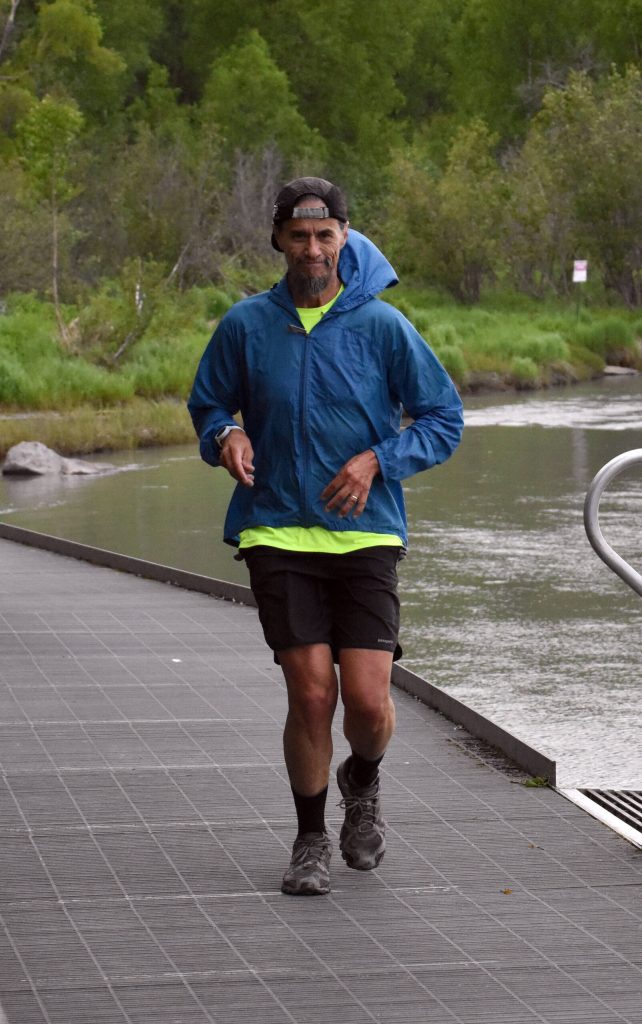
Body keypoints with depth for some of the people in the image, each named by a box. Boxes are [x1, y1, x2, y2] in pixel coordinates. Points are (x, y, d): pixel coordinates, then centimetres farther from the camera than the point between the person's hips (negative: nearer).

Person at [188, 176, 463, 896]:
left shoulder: (383, 326, -1)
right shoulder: (246, 325, 2)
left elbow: (444, 419, 6)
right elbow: (207, 404, 17)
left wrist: (377, 460, -9)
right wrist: (225, 435, -6)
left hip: (367, 538, 0)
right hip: (278, 538, 0)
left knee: (368, 702, -7)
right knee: (311, 695, -6)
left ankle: (363, 783, 29)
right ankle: (310, 839, 17)